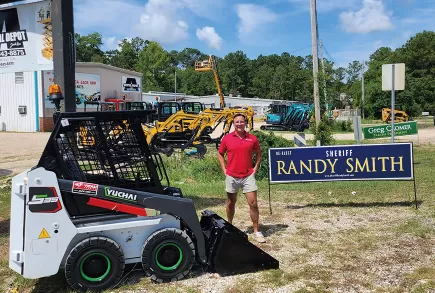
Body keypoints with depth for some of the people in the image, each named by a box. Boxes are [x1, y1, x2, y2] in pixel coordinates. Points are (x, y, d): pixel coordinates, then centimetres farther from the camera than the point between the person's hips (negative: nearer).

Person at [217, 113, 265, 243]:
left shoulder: (252, 138, 0)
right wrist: (224, 169, 3)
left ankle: (256, 232, 6)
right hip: (231, 176, 1)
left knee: (253, 203, -4)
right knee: (231, 203, 14)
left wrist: (256, 167, 3)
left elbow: (258, 153, 14)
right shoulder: (227, 138, -1)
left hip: (248, 176, 0)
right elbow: (220, 154, 10)